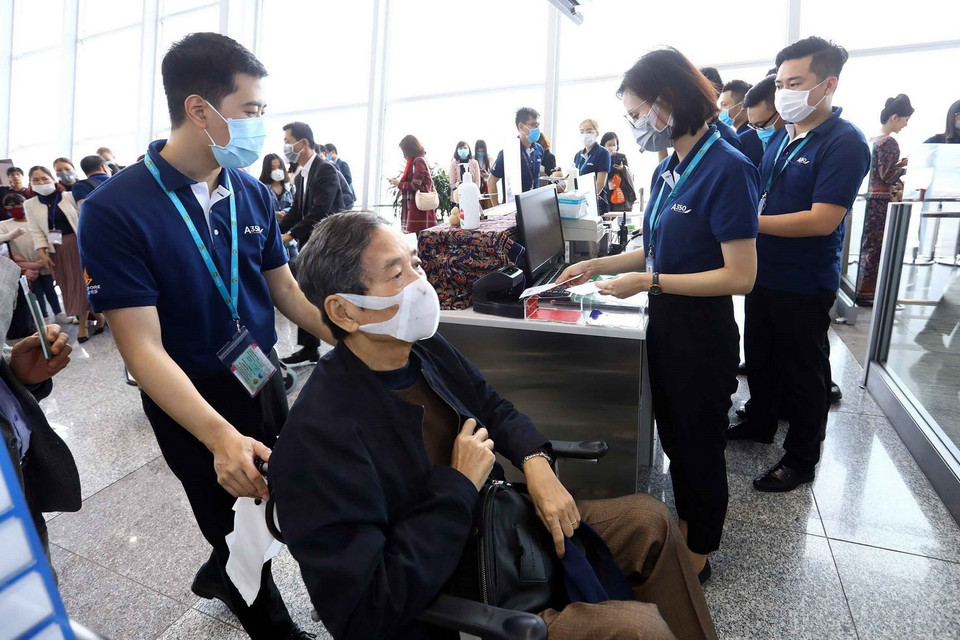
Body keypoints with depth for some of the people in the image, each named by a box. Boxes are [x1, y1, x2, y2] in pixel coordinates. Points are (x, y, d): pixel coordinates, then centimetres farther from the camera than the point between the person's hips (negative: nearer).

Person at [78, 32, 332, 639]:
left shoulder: (254, 194, -3)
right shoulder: (115, 209, -20)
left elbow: (286, 290, 3)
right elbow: (144, 348, -22)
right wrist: (221, 439, -35)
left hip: (264, 379, 6)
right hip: (190, 402, -5)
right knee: (240, 530, 13)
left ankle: (217, 576, 55)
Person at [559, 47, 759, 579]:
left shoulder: (727, 170, -19)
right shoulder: (667, 171, 5)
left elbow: (740, 276, -22)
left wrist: (649, 282, -22)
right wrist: (598, 265, 5)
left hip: (703, 335, -8)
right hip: (664, 326, 8)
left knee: (700, 445, 12)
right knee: (673, 435, 22)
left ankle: (698, 557, 35)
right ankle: (684, 528, 46)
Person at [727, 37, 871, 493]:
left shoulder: (844, 143, -17)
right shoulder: (781, 136, 6)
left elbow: (822, 220, -25)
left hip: (804, 284, -7)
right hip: (765, 272, 8)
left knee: (802, 371, 7)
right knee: (759, 357, 21)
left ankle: (801, 459, 24)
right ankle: (759, 422, 42)